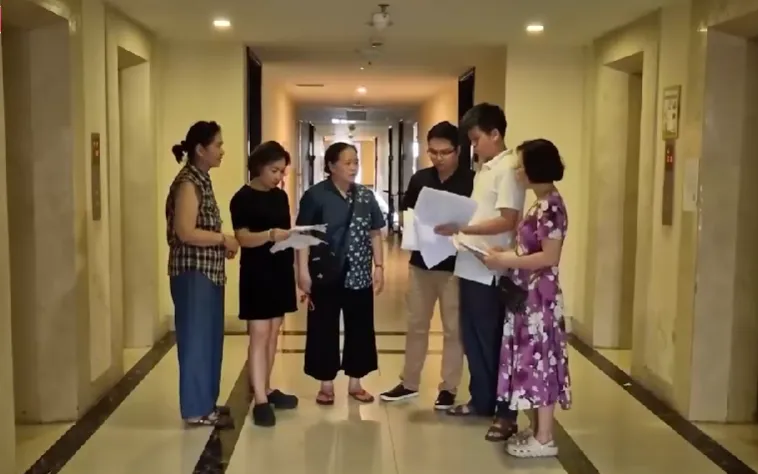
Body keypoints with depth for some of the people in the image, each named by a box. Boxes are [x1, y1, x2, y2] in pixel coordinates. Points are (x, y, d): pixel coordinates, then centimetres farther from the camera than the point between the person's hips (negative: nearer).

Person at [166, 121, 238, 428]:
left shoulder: (202, 180, 14)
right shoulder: (188, 183, -15)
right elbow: (186, 232, -24)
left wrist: (222, 243, 7)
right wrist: (224, 239, -14)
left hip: (208, 272, 10)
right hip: (192, 273, -10)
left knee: (209, 338, 15)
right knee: (196, 339, -2)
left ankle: (205, 402, 25)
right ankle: (196, 410, 7)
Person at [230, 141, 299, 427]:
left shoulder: (281, 196, 12)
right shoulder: (243, 198, -9)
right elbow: (243, 238, -16)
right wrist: (270, 235, -31)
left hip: (281, 271, 7)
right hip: (257, 273, -7)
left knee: (273, 335, 12)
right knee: (259, 335, -7)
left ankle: (267, 390, 23)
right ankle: (260, 401, -6)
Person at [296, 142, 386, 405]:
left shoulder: (366, 196, 7)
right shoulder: (315, 196, -6)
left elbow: (375, 234, 11)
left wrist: (379, 267, 5)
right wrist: (303, 272, -12)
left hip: (359, 275, 4)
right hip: (326, 275, -4)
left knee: (360, 329, 9)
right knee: (324, 329, 5)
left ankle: (355, 383, 22)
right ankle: (326, 384, 17)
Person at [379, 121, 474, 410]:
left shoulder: (471, 181, -8)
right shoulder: (419, 179, 5)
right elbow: (405, 213, 13)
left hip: (455, 265, -4)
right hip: (420, 262, 4)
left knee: (453, 329, 6)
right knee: (415, 325, 14)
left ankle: (448, 388, 18)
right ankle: (409, 383, 27)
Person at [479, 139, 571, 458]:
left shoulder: (551, 206, -17)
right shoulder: (542, 204, 13)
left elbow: (550, 256, -22)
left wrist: (506, 261, -19)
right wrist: (505, 253, 6)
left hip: (539, 295, -10)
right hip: (527, 293, 10)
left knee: (539, 359, -3)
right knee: (533, 360, 14)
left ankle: (544, 439, 6)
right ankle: (536, 430, 23)